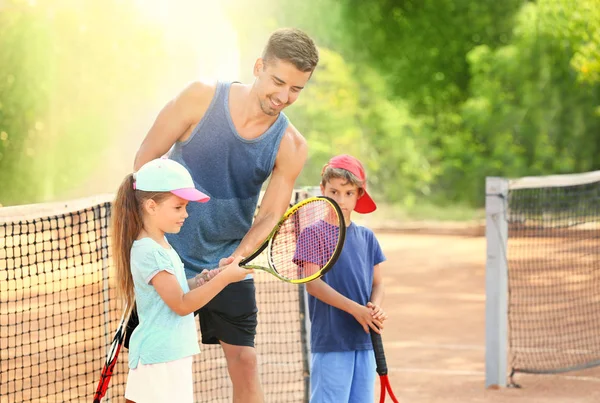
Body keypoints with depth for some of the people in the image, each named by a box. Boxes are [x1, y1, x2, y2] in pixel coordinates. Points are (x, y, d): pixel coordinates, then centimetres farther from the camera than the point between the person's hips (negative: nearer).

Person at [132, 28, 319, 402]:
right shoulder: (202, 98, -13)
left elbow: (270, 215, -7)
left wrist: (239, 255, -27)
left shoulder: (291, 147, -9)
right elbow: (145, 161, -6)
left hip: (228, 264, 2)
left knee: (244, 360, -2)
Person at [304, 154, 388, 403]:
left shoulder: (366, 237, 12)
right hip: (330, 341, -5)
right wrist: (355, 309, -18)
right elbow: (313, 283, -11)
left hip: (365, 340, 5)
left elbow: (377, 283, 14)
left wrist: (375, 308, -9)